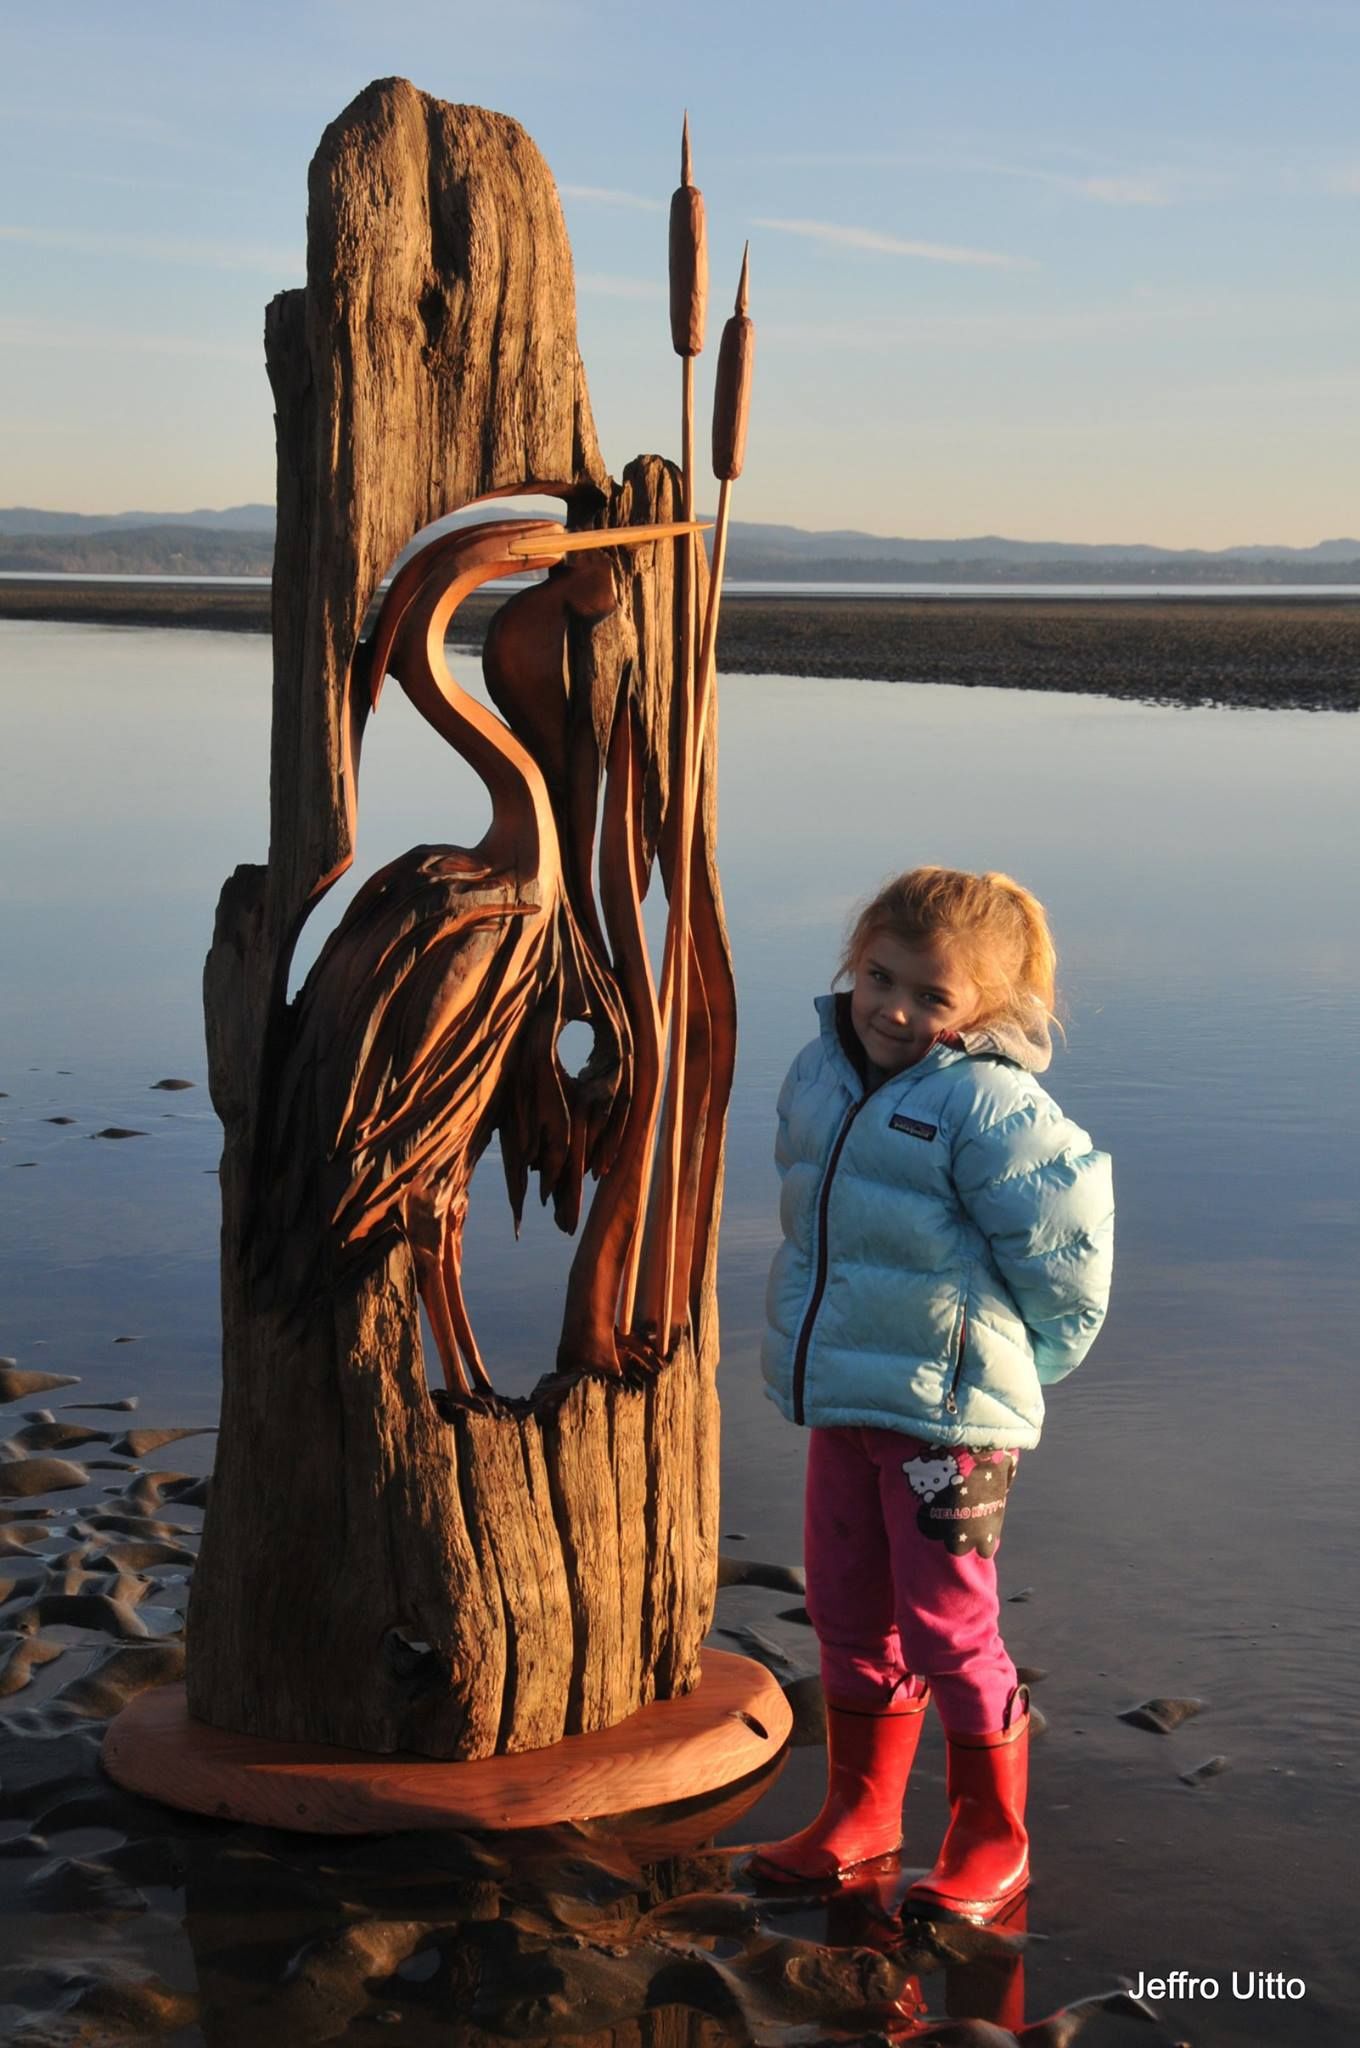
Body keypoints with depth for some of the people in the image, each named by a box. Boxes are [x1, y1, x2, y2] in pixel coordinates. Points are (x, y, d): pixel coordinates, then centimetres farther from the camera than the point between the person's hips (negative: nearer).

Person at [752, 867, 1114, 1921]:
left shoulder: (989, 1104, -18)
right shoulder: (820, 1075, 6)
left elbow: (1064, 1252, -15)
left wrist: (1001, 1369, -5)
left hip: (948, 1416, -7)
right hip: (840, 1401, 7)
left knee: (947, 1626, 1)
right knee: (849, 1612, 16)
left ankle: (992, 1841, 19)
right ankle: (861, 1811, 34)